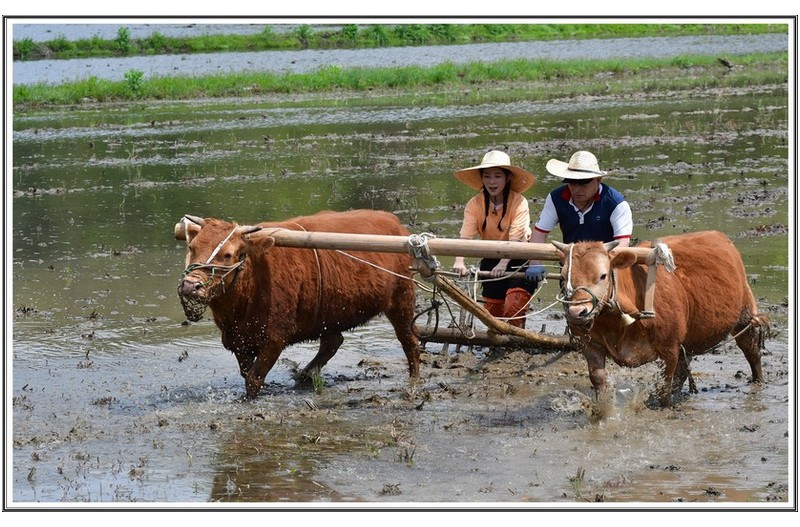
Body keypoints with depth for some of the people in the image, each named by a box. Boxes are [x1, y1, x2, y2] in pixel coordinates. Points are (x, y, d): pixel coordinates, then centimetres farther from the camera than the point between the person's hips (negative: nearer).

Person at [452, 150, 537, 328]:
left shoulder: (519, 202, -20)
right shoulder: (475, 204, -11)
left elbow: (515, 239, -29)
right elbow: (465, 236, -22)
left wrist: (502, 264, -45)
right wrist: (459, 262, -41)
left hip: (517, 261, -4)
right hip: (491, 260, 4)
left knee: (514, 311, -19)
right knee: (492, 312, 10)